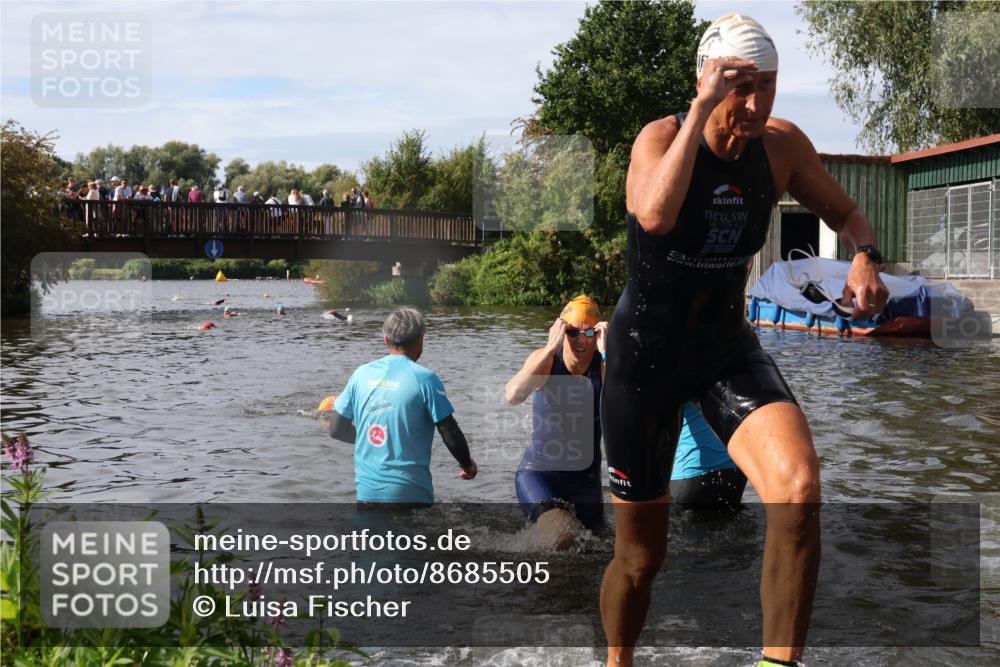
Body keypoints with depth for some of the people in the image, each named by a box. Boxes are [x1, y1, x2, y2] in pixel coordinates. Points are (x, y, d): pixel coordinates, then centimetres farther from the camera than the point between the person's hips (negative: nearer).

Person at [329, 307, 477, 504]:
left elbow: (336, 429, 8)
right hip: (410, 493, -4)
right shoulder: (424, 378, -9)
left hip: (367, 490, 4)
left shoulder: (361, 374, 3)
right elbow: (450, 433, -7)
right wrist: (467, 464, 11)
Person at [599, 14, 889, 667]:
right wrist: (703, 110, -35)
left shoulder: (782, 145, -6)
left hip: (729, 349, 3)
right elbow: (655, 215, -40)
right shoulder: (661, 137, -17)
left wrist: (865, 257, -12)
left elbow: (846, 211, 10)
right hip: (646, 352, -3)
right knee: (640, 554, 8)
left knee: (800, 489, -28)